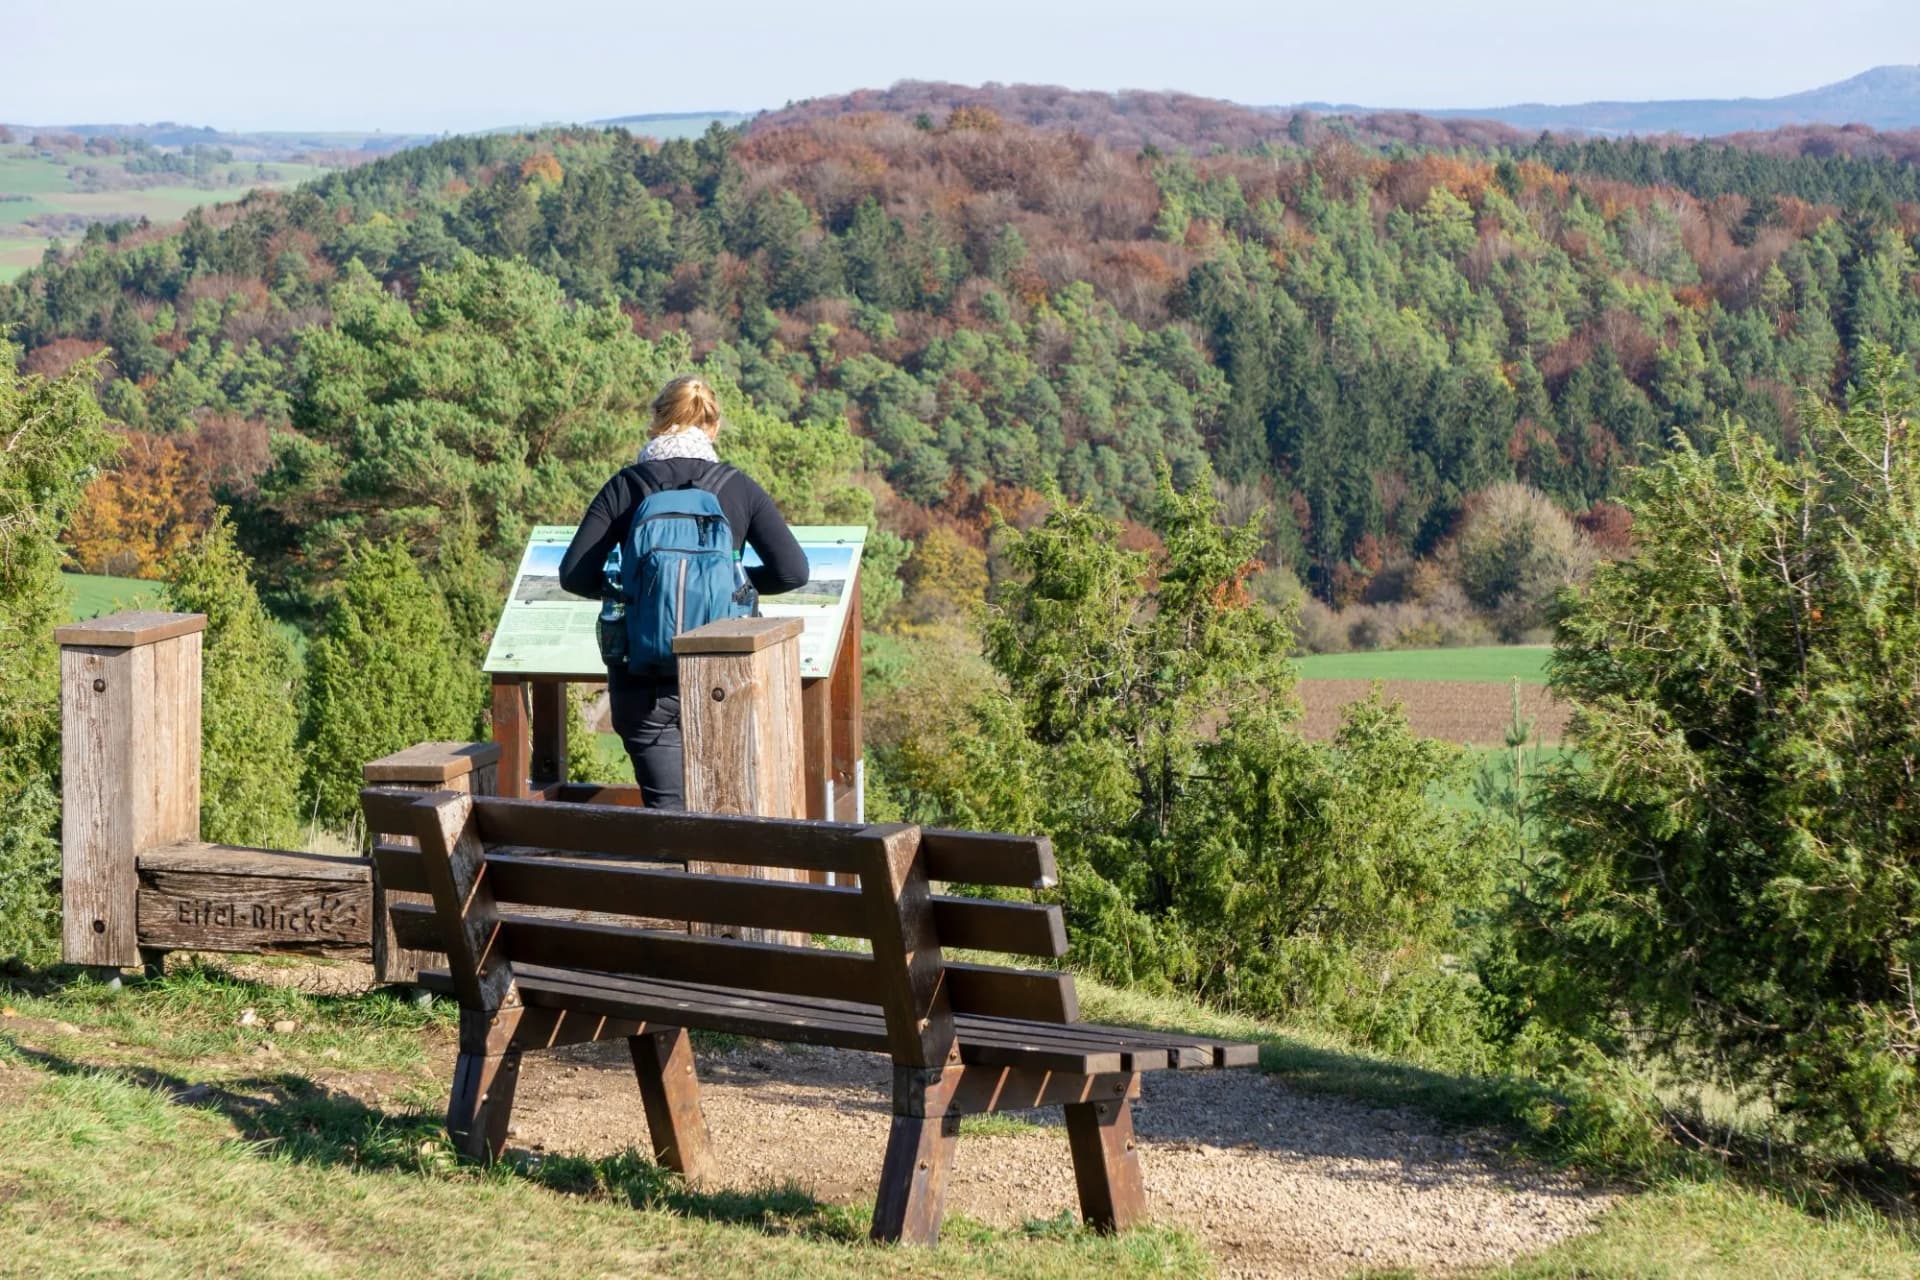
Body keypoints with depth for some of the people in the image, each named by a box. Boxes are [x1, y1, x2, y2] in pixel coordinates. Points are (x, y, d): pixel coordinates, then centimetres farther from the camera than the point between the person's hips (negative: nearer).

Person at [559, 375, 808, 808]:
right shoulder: (738, 489, 1)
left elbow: (574, 574, -5)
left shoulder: (625, 486, -1)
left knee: (668, 809, 3)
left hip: (642, 679, -1)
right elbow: (793, 571, -5)